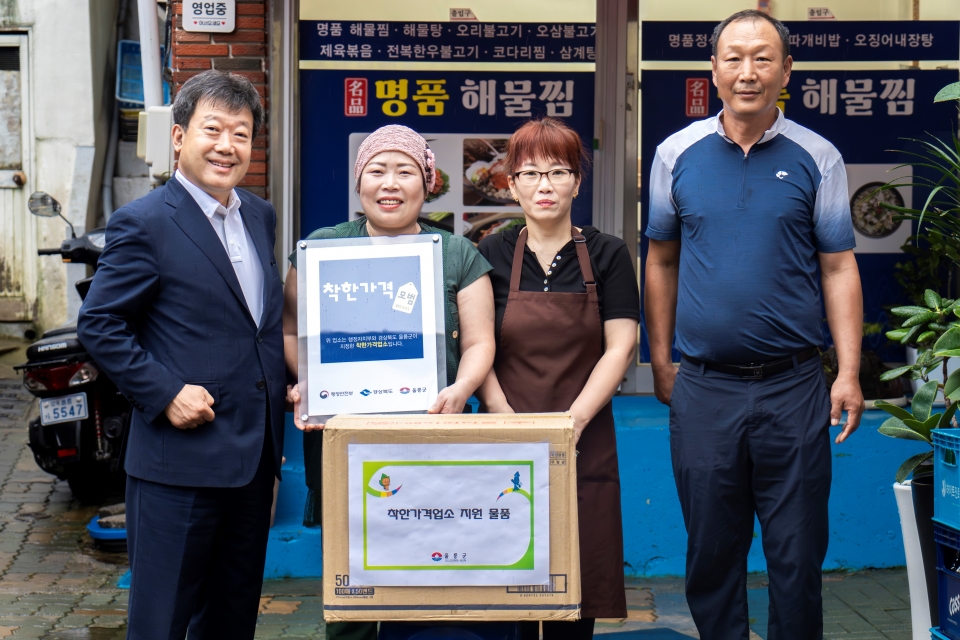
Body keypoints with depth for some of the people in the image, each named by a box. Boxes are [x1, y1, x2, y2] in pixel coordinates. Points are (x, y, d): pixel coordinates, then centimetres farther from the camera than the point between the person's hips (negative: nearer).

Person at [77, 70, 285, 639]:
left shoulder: (261, 216, 11)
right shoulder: (144, 224, -10)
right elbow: (98, 325, -11)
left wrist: (283, 383, 8)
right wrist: (165, 393, -18)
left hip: (255, 455, 7)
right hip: (180, 460, -7)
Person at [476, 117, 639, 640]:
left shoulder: (607, 255, 6)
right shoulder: (491, 256, 6)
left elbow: (620, 347, -1)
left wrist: (573, 421, -13)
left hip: (585, 447, 0)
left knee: (579, 574, 2)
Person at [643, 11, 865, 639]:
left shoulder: (817, 158, 2)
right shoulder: (678, 154, 4)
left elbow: (839, 268, 2)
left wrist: (849, 373, -5)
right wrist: (661, 362, 8)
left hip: (793, 386, -1)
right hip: (704, 388, 1)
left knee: (798, 552, 6)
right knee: (711, 551, 11)